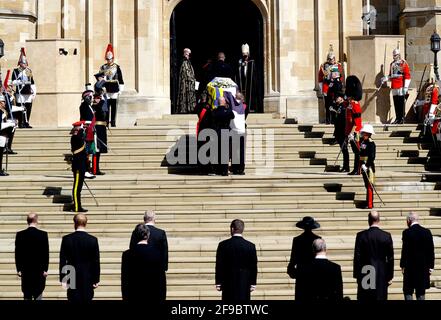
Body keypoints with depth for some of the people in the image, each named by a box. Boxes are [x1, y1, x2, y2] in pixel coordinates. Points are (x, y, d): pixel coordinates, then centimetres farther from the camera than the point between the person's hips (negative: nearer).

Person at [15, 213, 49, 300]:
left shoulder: (20, 235, -2)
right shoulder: (43, 234, -7)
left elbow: (17, 253, 0)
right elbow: (46, 253, -6)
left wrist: (18, 269, 6)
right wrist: (45, 269, 0)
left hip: (25, 270, 2)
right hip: (39, 270, -2)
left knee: (27, 295, 8)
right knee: (38, 294, 4)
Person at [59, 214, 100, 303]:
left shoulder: (66, 239, -5)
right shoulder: (93, 240, -5)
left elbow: (62, 260, -3)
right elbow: (96, 262, -2)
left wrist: (62, 279, 2)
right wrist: (96, 280, 5)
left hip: (72, 278, 0)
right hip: (88, 279, 0)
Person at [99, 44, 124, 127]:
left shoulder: (117, 67, 2)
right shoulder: (103, 68, 6)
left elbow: (120, 79, 4)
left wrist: (120, 90, 1)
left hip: (115, 90, -1)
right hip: (106, 90, 1)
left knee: (114, 107, 2)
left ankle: (113, 122, 8)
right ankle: (106, 121, 4)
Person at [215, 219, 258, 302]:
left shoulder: (223, 245, -5)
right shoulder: (251, 246, -3)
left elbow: (219, 265, -2)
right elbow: (254, 267, 1)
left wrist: (218, 283, 4)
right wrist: (253, 284, 9)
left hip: (228, 284, 0)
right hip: (244, 285, 0)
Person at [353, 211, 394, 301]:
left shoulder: (361, 236, -6)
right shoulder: (386, 236, -3)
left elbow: (357, 257, -3)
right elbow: (390, 258, 0)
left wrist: (357, 275, 5)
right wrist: (390, 276, 8)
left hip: (365, 275, 0)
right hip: (382, 275, 1)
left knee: (364, 299, 5)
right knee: (380, 298, 3)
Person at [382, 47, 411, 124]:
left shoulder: (403, 63, -2)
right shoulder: (392, 64, 16)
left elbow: (407, 76, -7)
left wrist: (405, 87, -13)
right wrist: (386, 78, 1)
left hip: (401, 87, -6)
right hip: (394, 87, 6)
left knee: (401, 103, -5)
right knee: (396, 103, 7)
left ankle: (402, 118, -1)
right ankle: (397, 118, 12)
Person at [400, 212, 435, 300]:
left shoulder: (407, 232, -10)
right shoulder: (427, 232, 2)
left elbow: (405, 250, -10)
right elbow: (431, 250, 4)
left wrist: (402, 265, -1)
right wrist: (431, 266, 9)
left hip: (411, 266, -4)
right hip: (424, 266, 4)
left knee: (408, 292, 3)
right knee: (421, 292, 10)